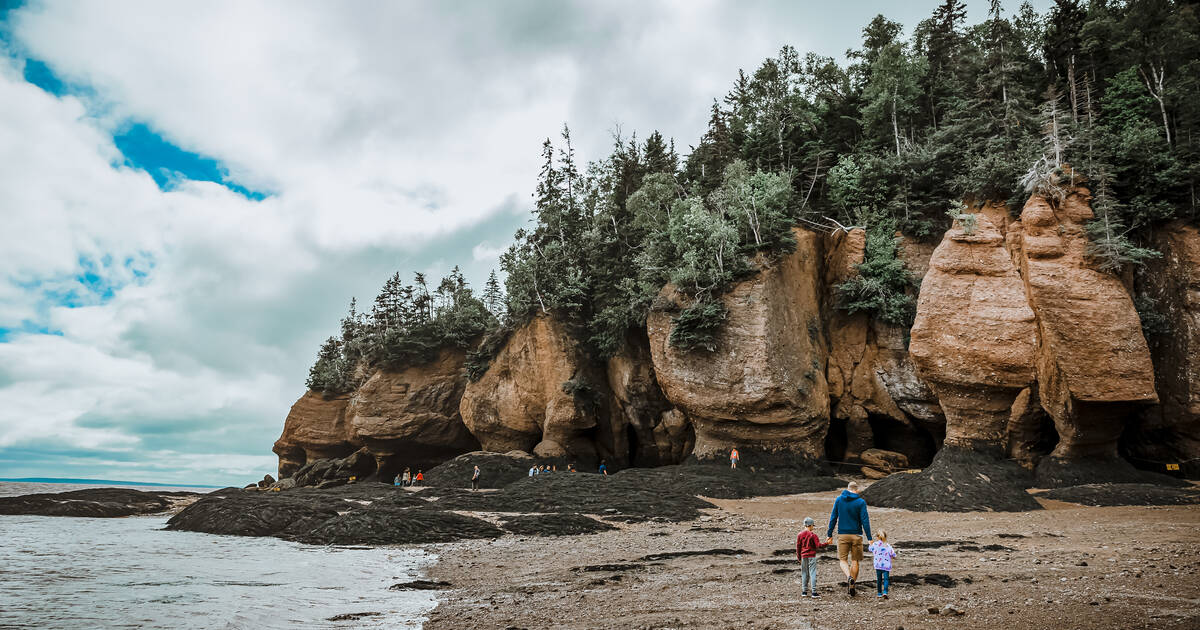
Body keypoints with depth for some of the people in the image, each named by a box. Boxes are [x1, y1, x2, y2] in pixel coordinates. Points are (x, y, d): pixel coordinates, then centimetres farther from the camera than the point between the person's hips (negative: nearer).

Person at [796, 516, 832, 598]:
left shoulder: (800, 535, 2)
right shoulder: (813, 535, -8)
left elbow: (798, 547, 6)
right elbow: (818, 545, -13)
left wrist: (799, 557, 14)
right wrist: (827, 543, -6)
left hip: (803, 557, 4)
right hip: (812, 556, -3)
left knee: (804, 574, 11)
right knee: (813, 573, -1)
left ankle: (804, 591, 13)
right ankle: (814, 592, -4)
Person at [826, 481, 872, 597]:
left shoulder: (838, 500, 2)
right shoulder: (861, 502, -5)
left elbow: (833, 518, 4)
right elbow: (865, 521, -8)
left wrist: (829, 534, 9)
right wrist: (869, 538, -4)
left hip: (842, 535, 1)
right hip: (856, 535, -1)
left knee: (842, 559, 7)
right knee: (855, 561, 10)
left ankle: (849, 577, -20)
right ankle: (851, 585, 12)